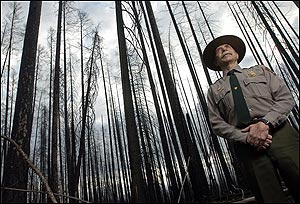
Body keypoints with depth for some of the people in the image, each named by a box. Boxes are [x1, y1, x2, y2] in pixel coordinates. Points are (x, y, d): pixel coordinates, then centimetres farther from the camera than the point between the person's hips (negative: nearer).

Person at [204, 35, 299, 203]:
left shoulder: (261, 70, 19)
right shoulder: (214, 90, 16)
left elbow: (286, 98, 7)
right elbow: (217, 124, 7)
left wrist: (265, 123, -12)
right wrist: (246, 137, -10)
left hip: (280, 133, 1)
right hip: (247, 144, 0)